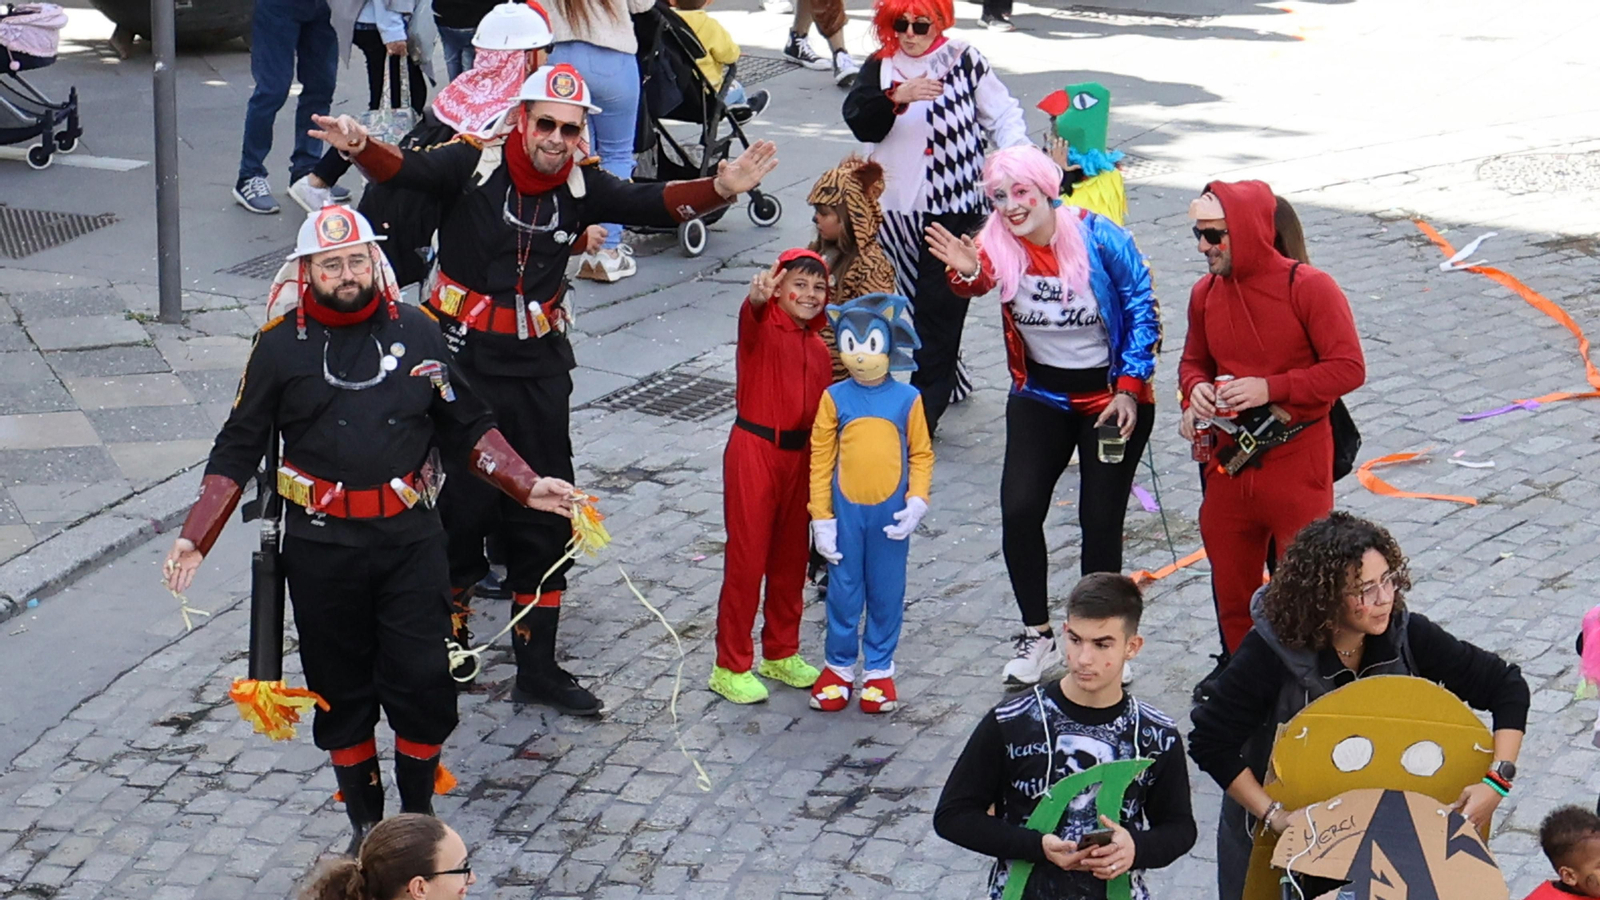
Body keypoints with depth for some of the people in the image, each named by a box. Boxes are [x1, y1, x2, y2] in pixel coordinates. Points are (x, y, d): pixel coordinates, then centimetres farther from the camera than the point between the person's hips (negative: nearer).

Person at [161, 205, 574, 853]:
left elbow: (467, 428, 13)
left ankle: (419, 817, 18)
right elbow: (238, 448, 6)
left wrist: (527, 486, 4)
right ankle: (365, 822, 23)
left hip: (411, 538, 0)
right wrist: (195, 536, -2)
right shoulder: (281, 345, 1)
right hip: (322, 547, 0)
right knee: (342, 687, 8)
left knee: (422, 679, -1)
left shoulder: (416, 332, 4)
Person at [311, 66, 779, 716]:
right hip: (462, 359, -4)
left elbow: (655, 203, -9)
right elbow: (407, 170, -25)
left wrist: (719, 190, -27)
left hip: (539, 368, 4)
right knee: (460, 504, 0)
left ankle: (537, 668, 19)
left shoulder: (582, 186, -1)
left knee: (545, 517, 8)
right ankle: (445, 635, 25)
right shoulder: (473, 164, -11)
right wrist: (360, 147, -47)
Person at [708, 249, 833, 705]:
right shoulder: (762, 328, -9)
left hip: (798, 457, 7)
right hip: (754, 450, -6)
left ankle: (781, 654, 32)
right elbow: (751, 317, -34)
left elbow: (822, 413, 14)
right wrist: (757, 297, -57)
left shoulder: (817, 348, 10)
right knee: (746, 559, -1)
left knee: (791, 557, 16)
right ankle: (731, 667, 9)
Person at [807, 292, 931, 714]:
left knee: (887, 593, 9)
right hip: (846, 510, 0)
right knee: (843, 592, 8)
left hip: (891, 513, 0)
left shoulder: (907, 399, -4)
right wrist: (822, 517, -4)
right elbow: (820, 459, -2)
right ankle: (839, 666, 23)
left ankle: (879, 669, 23)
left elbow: (921, 454, 2)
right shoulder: (835, 398, -4)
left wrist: (917, 501, -11)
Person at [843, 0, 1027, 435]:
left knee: (940, 309, -4)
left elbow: (1003, 115, 3)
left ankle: (925, 409, 2)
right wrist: (897, 97, -31)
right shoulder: (880, 67, 3)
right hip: (894, 210, 3)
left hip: (953, 210, -3)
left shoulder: (965, 61, -3)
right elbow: (858, 121, -13)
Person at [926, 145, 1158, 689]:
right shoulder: (999, 243, -8)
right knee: (1019, 511, -8)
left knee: (1100, 522, -1)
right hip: (1040, 398, 3)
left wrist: (1129, 389, -14)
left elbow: (1143, 313, -9)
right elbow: (979, 277, -28)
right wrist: (966, 272, -52)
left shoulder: (1100, 237, -16)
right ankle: (1037, 637, 9)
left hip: (1112, 395, -3)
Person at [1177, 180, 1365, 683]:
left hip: (1297, 460, -5)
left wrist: (1271, 388, -23)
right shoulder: (1206, 293, 4)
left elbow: (1349, 368, -15)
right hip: (1230, 458, 6)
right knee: (1229, 576, 15)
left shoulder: (1308, 288, -13)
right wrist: (1195, 387, -7)